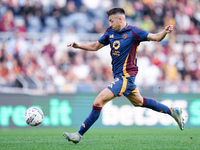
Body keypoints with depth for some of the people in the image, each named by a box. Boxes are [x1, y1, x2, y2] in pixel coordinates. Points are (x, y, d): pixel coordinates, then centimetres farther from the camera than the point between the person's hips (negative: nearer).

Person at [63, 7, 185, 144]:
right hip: (119, 75, 9)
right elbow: (95, 46, 18)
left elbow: (156, 37, -13)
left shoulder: (133, 32, -13)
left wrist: (165, 32, -33)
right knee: (139, 102, 23)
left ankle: (79, 134, -11)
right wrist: (78, 46, 4)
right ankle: (172, 111, 35)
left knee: (99, 101, -15)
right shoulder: (110, 33, 8)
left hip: (126, 76, -9)